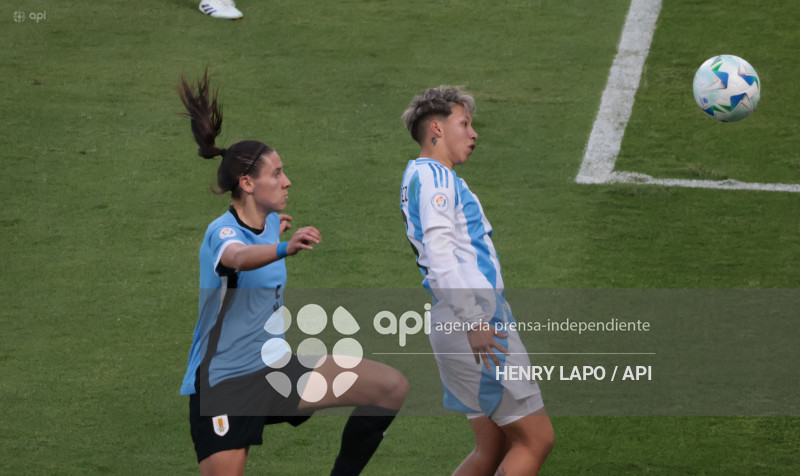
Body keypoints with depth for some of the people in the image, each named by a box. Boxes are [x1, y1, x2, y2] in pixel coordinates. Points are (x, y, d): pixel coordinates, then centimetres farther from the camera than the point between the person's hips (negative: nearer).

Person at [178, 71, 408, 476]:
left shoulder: (269, 221, 7)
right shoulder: (222, 232, -19)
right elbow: (238, 258, -47)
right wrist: (286, 248, -61)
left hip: (275, 367, 8)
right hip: (223, 384, -7)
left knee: (392, 387, -5)